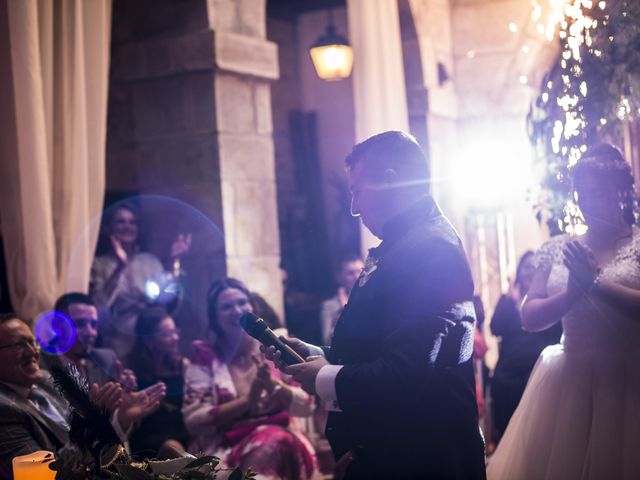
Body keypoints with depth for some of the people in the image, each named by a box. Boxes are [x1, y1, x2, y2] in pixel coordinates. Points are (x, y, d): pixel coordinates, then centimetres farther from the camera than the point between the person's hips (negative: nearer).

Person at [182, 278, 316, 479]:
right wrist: (247, 400, -14)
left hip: (279, 440, 2)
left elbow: (307, 406, 5)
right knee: (270, 442, -33)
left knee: (275, 443, -33)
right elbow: (193, 420, -5)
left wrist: (274, 385, -13)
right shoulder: (205, 358, 5)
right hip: (226, 447, -2)